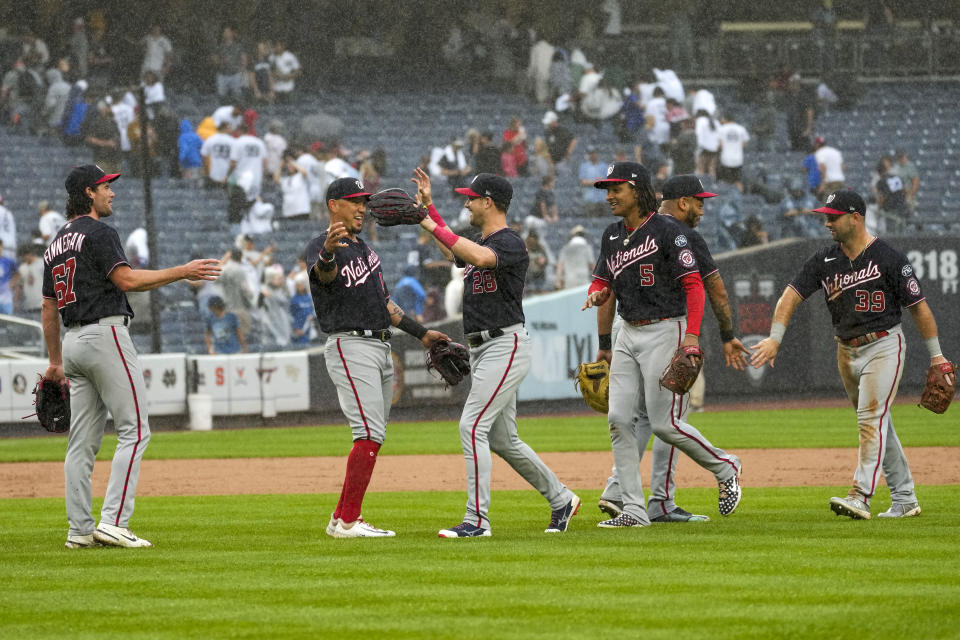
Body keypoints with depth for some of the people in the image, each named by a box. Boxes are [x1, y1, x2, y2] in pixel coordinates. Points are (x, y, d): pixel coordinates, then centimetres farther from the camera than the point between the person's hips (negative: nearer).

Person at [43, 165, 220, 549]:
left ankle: (80, 530, 5)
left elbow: (48, 308, 21)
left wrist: (55, 362, 26)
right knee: (134, 430, -8)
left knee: (83, 441, 8)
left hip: (73, 341, 9)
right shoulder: (98, 232, -8)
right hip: (105, 334, -9)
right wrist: (182, 272, -16)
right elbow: (127, 280, -19)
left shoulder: (55, 245, 19)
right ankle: (113, 522, -18)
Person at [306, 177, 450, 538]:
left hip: (380, 347, 9)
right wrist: (327, 253, -58)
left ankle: (341, 519, 12)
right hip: (350, 346, -9)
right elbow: (323, 273, -34)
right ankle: (348, 521, -17)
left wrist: (421, 333, 26)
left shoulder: (363, 248, 20)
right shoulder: (321, 248, -8)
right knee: (370, 434, -18)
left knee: (372, 436, 8)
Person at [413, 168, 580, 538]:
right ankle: (560, 500, 26)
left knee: (472, 427, -16)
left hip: (505, 346, -10)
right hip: (481, 350, 10)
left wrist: (435, 228, -29)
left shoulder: (510, 244, -14)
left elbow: (481, 257, -35)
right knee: (502, 439, 13)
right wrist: (428, 206, 30)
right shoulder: (479, 245, 15)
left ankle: (477, 521, -17)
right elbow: (454, 251, 37)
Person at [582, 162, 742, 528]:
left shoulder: (667, 232, -10)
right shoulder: (612, 236, 12)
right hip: (628, 335, 7)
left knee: (664, 423, -9)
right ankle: (633, 510, -2)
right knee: (620, 418, -3)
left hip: (664, 331, -7)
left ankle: (725, 468, 15)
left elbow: (694, 284, -14)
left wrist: (692, 334, -24)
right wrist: (597, 293, -2)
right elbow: (604, 284, 22)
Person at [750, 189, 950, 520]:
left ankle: (860, 497, -25)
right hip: (847, 352, 6)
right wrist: (775, 338, -16)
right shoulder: (825, 260, 2)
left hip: (884, 346, -6)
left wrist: (936, 354, -6)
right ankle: (905, 499, 19)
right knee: (877, 425, 11)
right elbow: (792, 294, -1)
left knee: (872, 419, -18)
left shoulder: (888, 258, -12)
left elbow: (918, 306, -7)